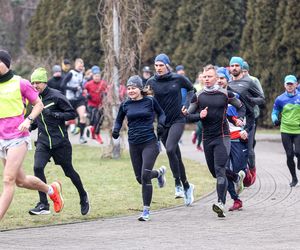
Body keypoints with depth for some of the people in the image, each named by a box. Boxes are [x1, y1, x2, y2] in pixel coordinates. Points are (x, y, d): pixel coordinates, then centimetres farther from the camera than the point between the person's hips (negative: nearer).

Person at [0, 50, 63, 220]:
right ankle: (52, 190, 41)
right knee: (20, 181, 15)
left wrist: (28, 120, -12)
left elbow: (39, 104, 4)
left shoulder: (20, 83, -5)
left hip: (18, 138, -6)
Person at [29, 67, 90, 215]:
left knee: (69, 171, 8)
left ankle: (83, 196, 34)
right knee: (38, 167, -17)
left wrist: (56, 115, -25)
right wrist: (29, 127, 3)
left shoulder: (56, 96, -12)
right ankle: (43, 205, -13)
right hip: (43, 141, 4)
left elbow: (72, 114, -11)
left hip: (60, 141, -4)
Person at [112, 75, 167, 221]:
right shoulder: (125, 105, 4)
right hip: (134, 145, 4)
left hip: (150, 143, -4)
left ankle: (146, 211, -7)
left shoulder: (150, 101, -3)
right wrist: (116, 130, -3)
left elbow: (161, 113, 11)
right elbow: (119, 120, 16)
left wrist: (161, 123, -9)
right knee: (140, 178, 11)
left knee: (145, 176, -15)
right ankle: (159, 173, 46)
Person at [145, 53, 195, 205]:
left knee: (170, 149, -25)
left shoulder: (178, 79, -5)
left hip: (177, 120, -3)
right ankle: (186, 186, 24)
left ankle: (178, 184, -16)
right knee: (176, 157, 9)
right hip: (163, 123, 3)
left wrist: (186, 104, 0)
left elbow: (191, 89, 12)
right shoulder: (151, 82, 0)